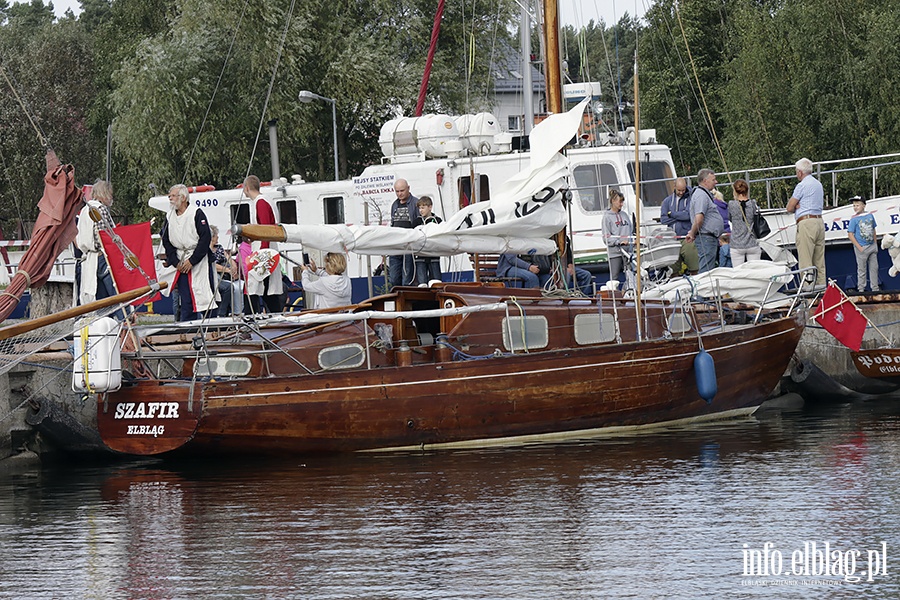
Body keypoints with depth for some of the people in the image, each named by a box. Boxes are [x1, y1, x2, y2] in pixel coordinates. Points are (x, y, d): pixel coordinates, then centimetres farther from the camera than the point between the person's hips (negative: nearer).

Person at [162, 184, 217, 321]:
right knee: (185, 298, 2)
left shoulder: (196, 214, -8)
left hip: (199, 262, -5)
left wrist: (191, 261, -15)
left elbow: (206, 238, -12)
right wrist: (175, 262, -2)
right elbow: (166, 242, 12)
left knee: (204, 295, -7)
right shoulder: (170, 217, 10)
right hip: (181, 263, 5)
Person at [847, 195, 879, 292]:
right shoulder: (854, 219, -8)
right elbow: (850, 234, -11)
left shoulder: (870, 216, 6)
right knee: (861, 269, 0)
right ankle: (861, 289, 7)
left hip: (872, 246, 5)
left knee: (874, 268, 10)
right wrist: (859, 247, -15)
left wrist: (875, 244, 11)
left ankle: (875, 288, 18)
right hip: (862, 247, -5)